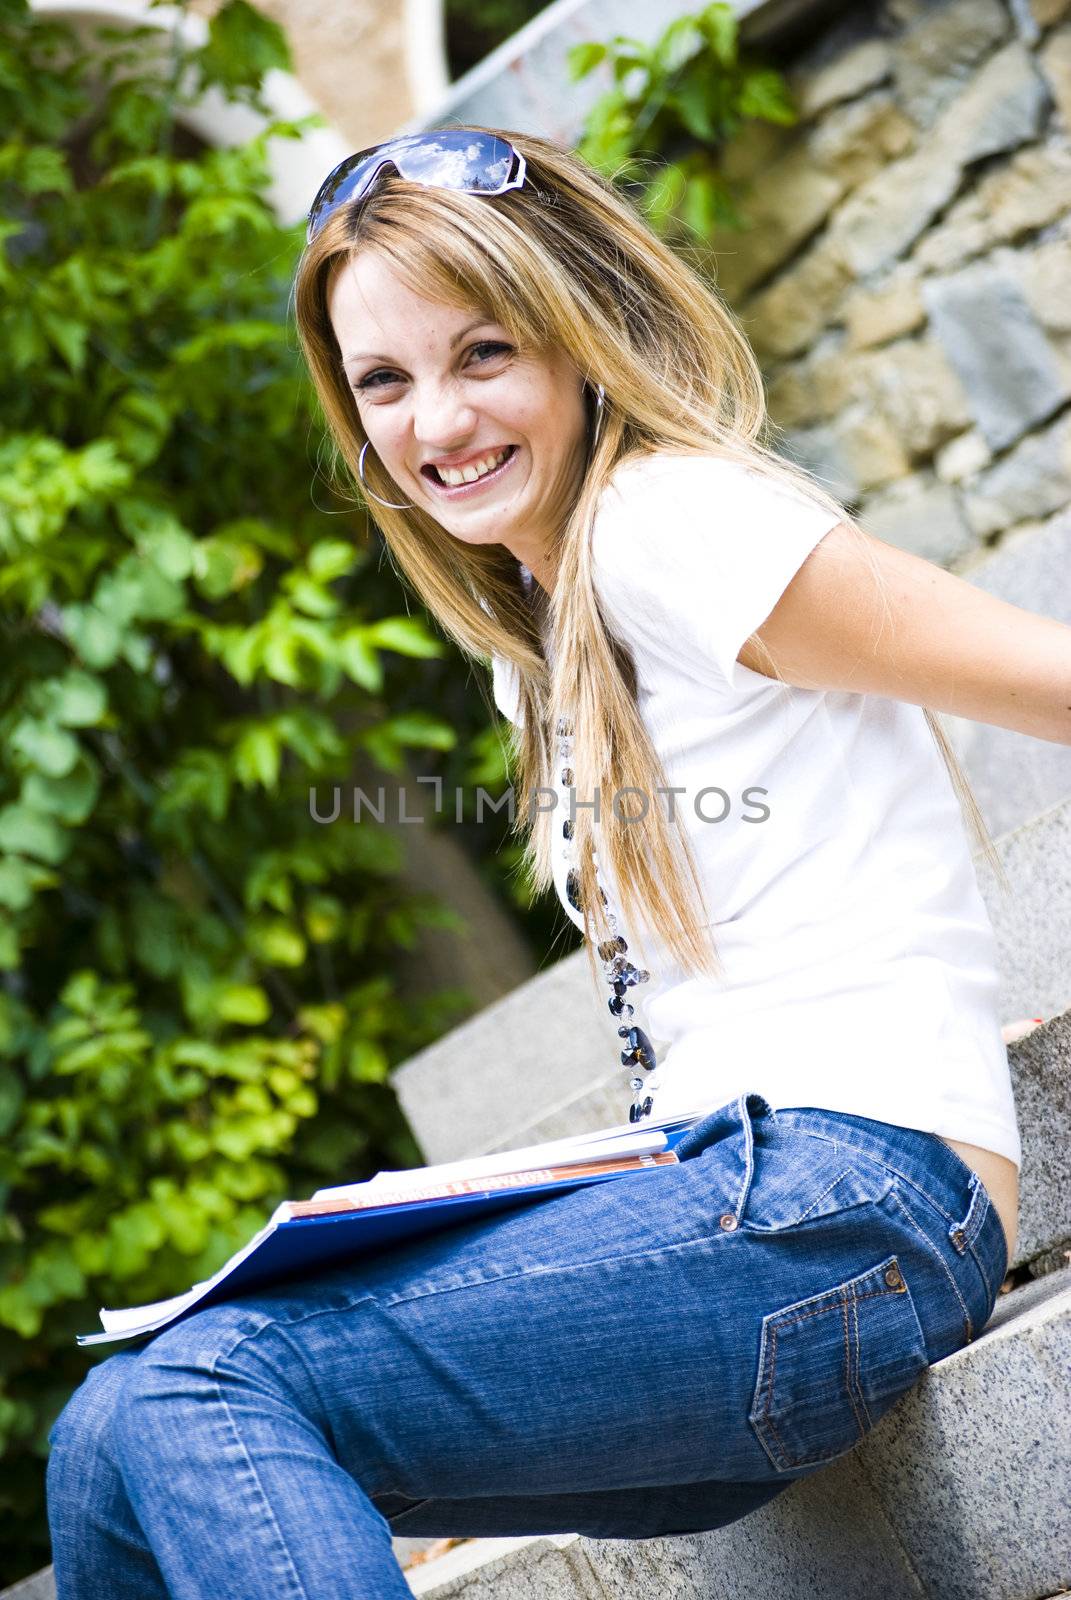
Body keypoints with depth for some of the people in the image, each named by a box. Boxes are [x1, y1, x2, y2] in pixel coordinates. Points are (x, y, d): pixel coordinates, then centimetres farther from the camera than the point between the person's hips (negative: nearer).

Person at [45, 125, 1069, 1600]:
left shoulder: (670, 519, -5)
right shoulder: (537, 648, 22)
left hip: (844, 1200, -8)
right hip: (741, 1199, 8)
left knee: (178, 1403, -20)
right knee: (118, 1446, -3)